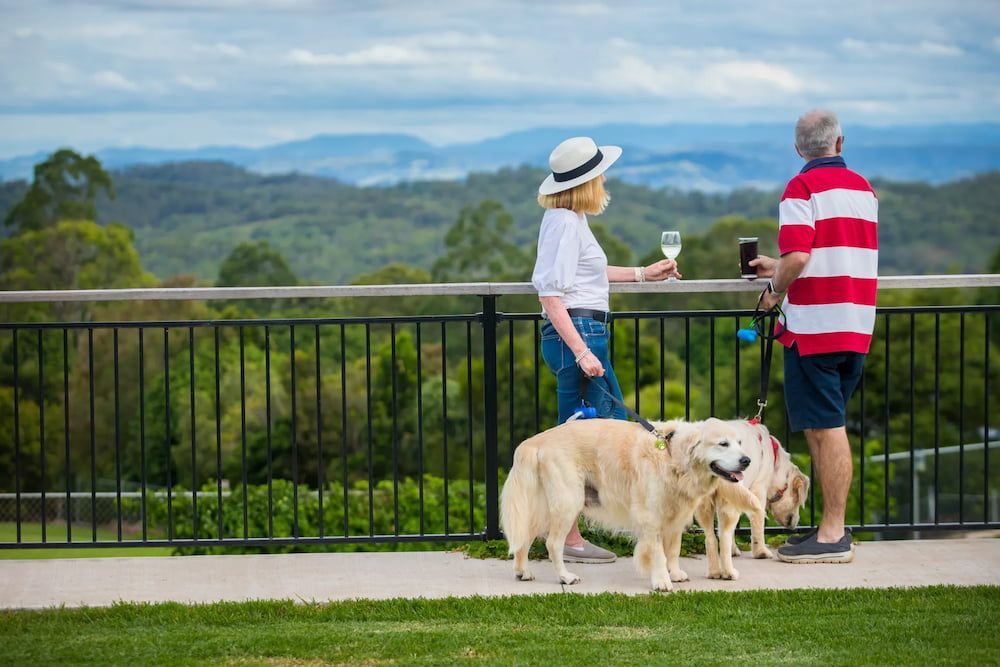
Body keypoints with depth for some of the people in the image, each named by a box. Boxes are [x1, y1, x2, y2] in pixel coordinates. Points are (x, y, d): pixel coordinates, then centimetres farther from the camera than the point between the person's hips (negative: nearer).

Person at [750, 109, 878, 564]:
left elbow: (798, 257, -21)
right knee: (827, 427, 14)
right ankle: (832, 526, 15)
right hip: (856, 324, 7)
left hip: (815, 325, -7)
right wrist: (778, 268, 27)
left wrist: (775, 291, -2)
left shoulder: (803, 188, -9)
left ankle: (832, 537, -5)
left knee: (825, 428, -6)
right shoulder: (863, 188, 14)